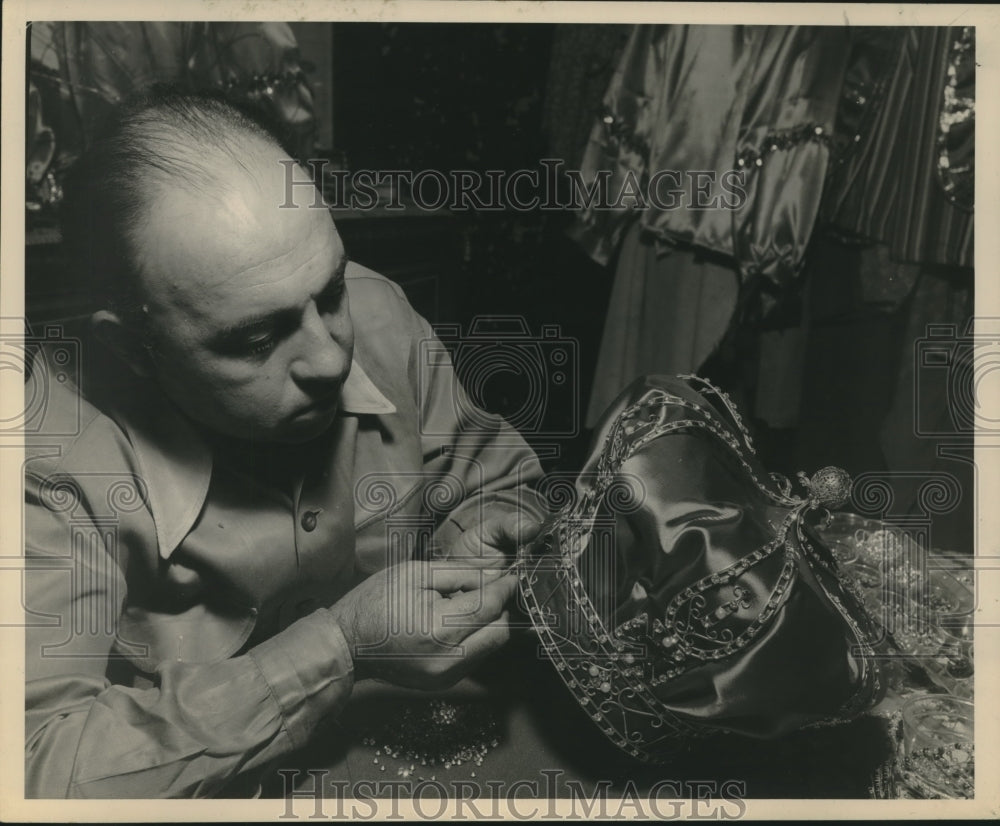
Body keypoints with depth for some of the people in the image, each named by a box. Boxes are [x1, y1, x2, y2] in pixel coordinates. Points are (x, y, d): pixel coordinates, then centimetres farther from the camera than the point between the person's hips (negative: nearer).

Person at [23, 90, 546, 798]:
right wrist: (338, 647, -29)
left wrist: (469, 573, -18)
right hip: (235, 791, -2)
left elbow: (497, 486, 3)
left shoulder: (374, 311, -12)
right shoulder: (50, 464, -23)